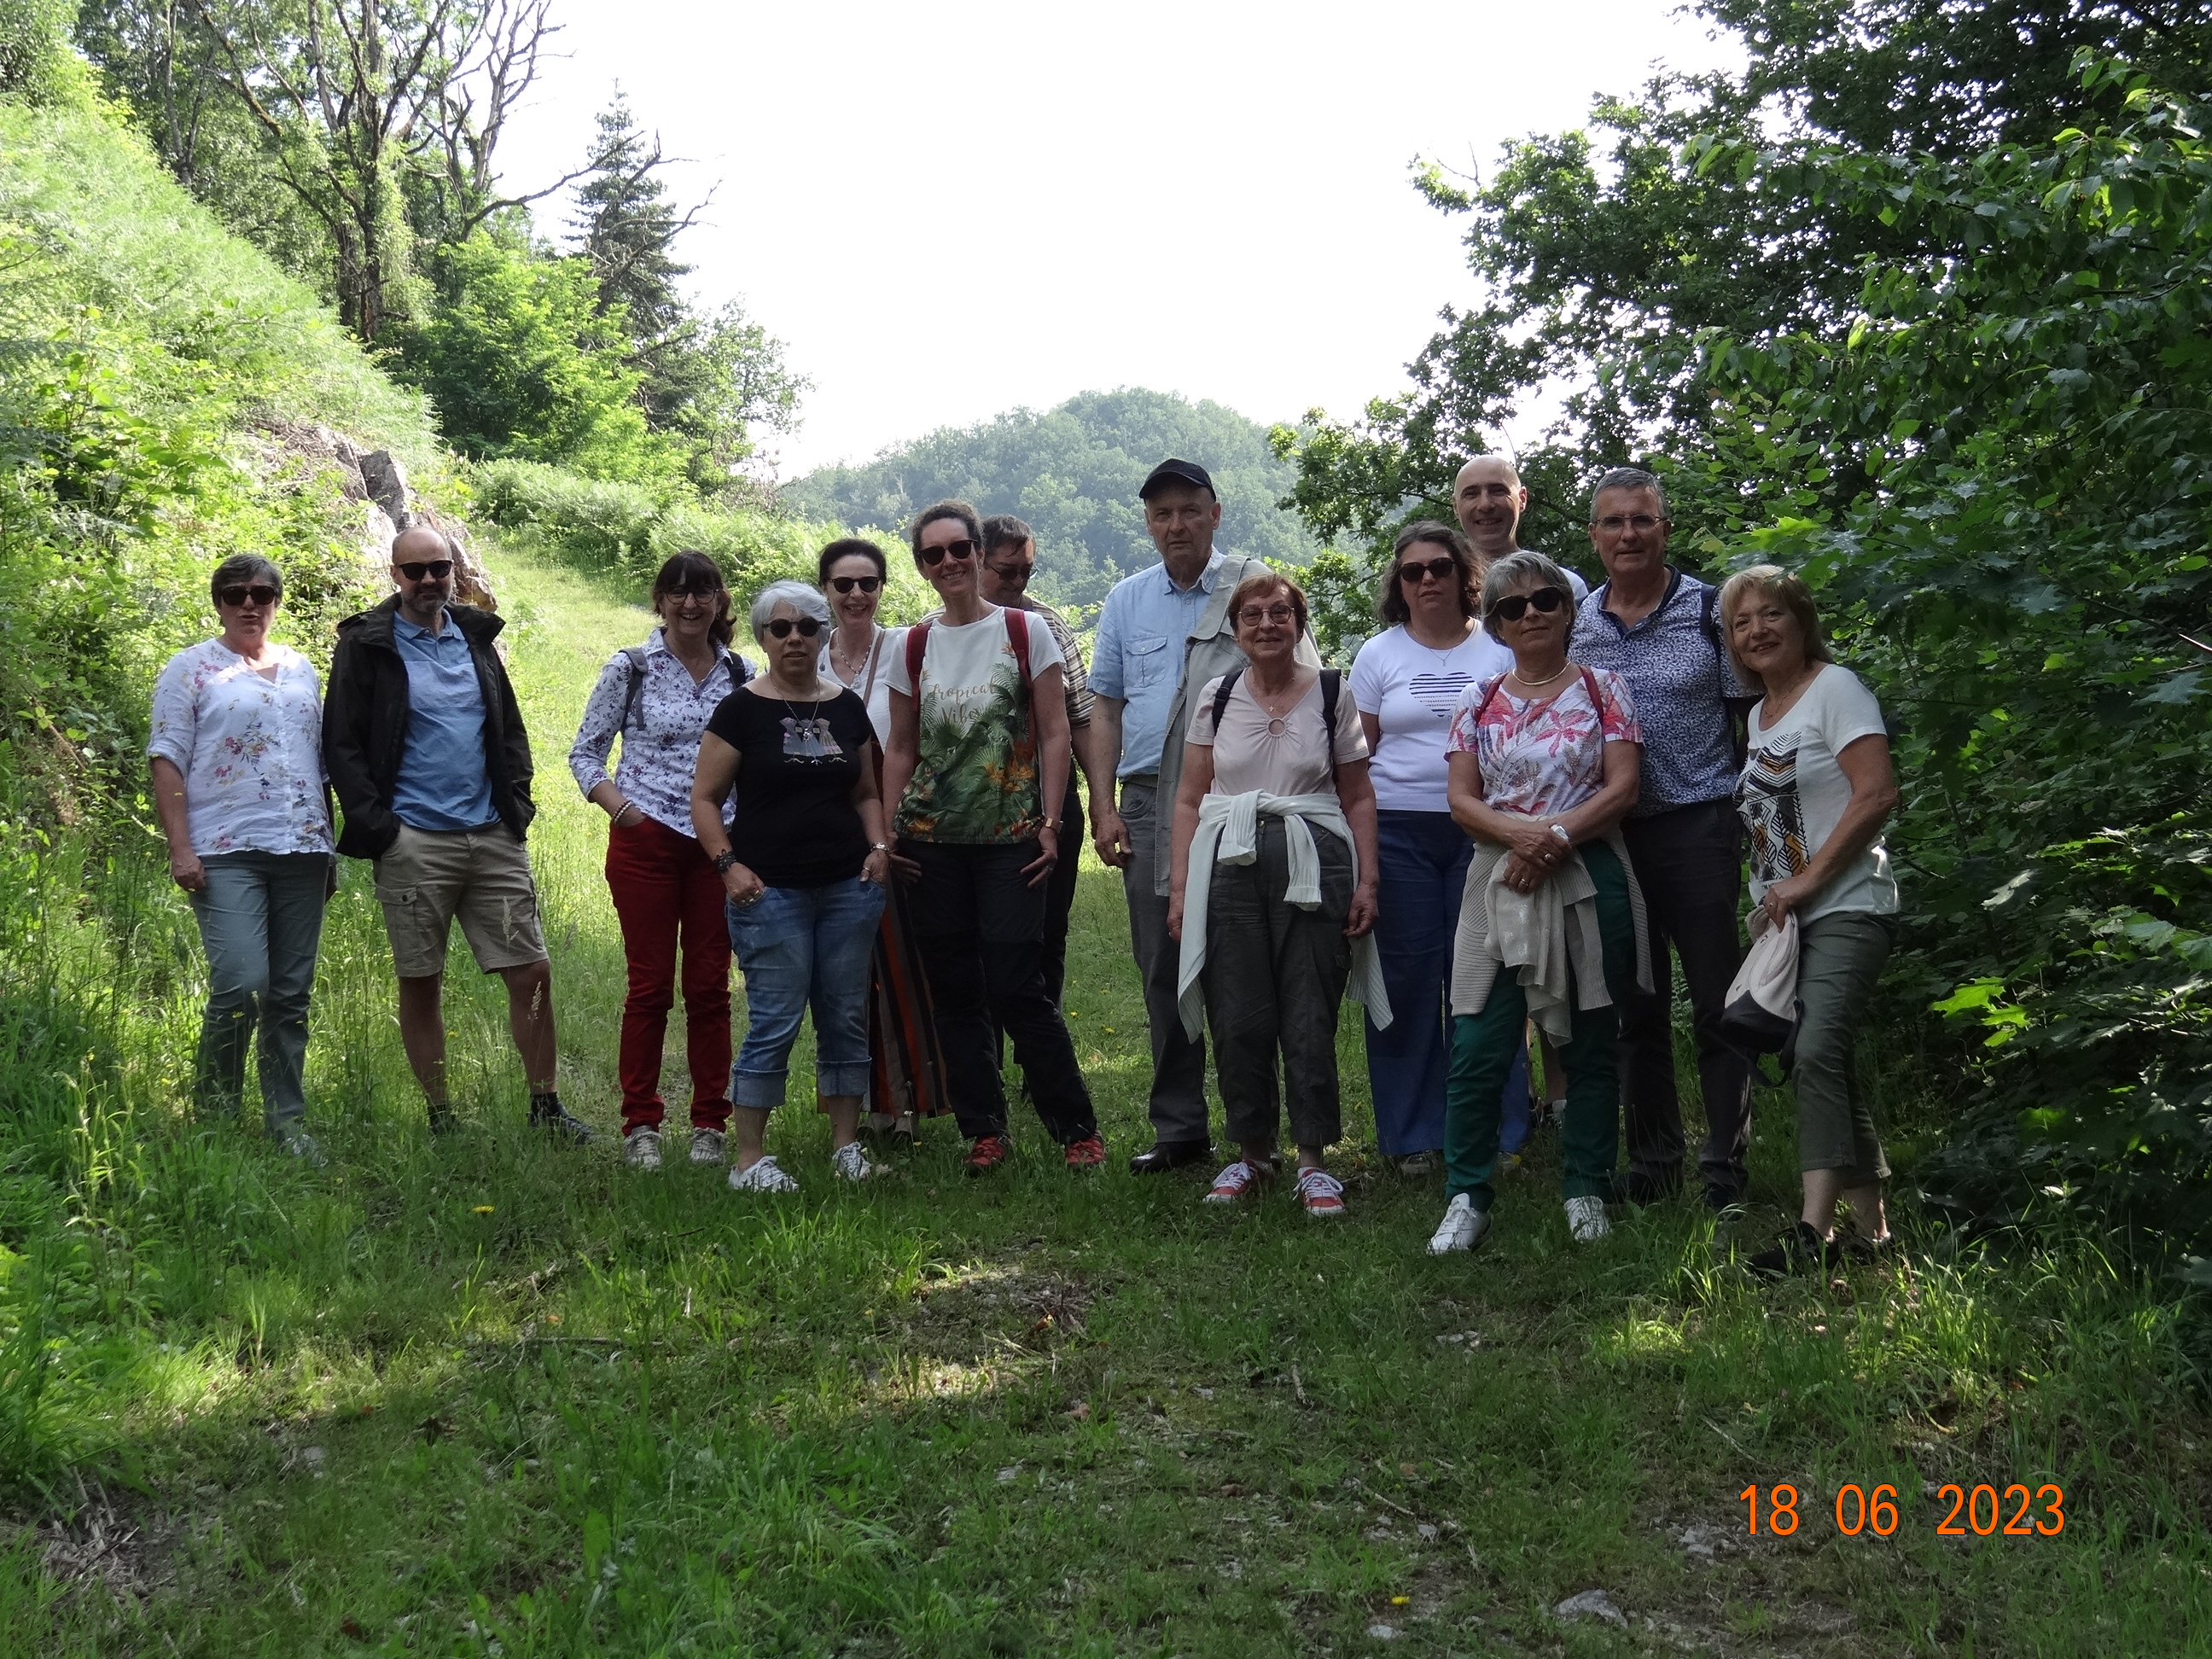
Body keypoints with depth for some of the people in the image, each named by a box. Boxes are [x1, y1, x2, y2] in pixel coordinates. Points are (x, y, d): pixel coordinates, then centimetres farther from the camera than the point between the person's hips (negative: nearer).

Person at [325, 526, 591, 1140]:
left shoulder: (475, 636, 13)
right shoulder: (367, 645, 0)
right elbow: (341, 743, -2)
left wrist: (517, 800, 6)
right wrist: (373, 825, -11)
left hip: (493, 836, 4)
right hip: (413, 842, -4)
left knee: (532, 973, 2)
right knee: (420, 984, 4)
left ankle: (545, 1107, 13)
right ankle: (441, 1118, 14)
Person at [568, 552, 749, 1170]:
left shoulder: (742, 674, 8)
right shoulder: (630, 668, 1)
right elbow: (585, 752, 3)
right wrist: (612, 799, -16)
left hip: (719, 844, 2)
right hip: (645, 840, -2)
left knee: (710, 985, 6)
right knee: (650, 985, 2)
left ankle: (710, 1125, 15)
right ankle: (640, 1126, 12)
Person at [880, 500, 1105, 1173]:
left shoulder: (1025, 631, 1)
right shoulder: (913, 646, 9)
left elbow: (1055, 733, -1)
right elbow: (901, 750, 13)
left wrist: (1051, 822, -8)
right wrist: (889, 832, 6)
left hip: (1011, 838, -3)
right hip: (933, 841, 4)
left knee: (1016, 986, -8)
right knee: (954, 990, 5)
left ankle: (1078, 1128, 5)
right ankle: (984, 1131, 16)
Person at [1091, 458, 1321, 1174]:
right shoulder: (1127, 599, 13)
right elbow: (1105, 707, 15)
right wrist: (1102, 806, 7)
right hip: (1147, 803, 4)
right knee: (1162, 968, 8)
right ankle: (1179, 1126, 17)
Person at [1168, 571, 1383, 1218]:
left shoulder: (1332, 695, 6)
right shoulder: (1216, 697, 9)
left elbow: (1359, 797, 7)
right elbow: (1189, 798, 10)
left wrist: (1367, 879, -1)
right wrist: (1180, 884, 4)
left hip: (1313, 868, -1)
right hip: (1229, 869, 1)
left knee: (1310, 1019, -1)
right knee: (1238, 1019, 2)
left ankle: (1313, 1159, 10)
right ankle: (1252, 1151, 18)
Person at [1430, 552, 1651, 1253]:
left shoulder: (1603, 689, 5)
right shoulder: (1478, 702, 11)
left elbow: (1623, 788, -3)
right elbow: (1462, 799, 5)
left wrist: (1556, 836, -15)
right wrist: (1518, 833, -14)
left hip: (1589, 882, -1)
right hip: (1500, 884, 1)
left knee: (1591, 1045, 6)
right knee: (1477, 1050, -5)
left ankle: (1586, 1193, 19)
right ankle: (1466, 1200, 4)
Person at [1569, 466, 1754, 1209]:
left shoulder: (1712, 610, -1)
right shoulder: (1573, 623, 8)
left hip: (1698, 826, -3)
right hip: (1610, 834, 4)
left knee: (1716, 1005, 0)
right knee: (1638, 1008, 11)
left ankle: (1726, 1168, 9)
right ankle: (1653, 1161, 22)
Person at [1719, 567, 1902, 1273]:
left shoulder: (1835, 688, -7)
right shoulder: (1760, 714, 17)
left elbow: (1877, 794, -16)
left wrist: (1807, 881, -16)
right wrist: (1768, 898, 10)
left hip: (1845, 907, -8)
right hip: (1784, 918, 8)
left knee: (1818, 1055, -21)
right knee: (1828, 1064, 8)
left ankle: (1815, 1228, -23)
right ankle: (1871, 1225, 13)